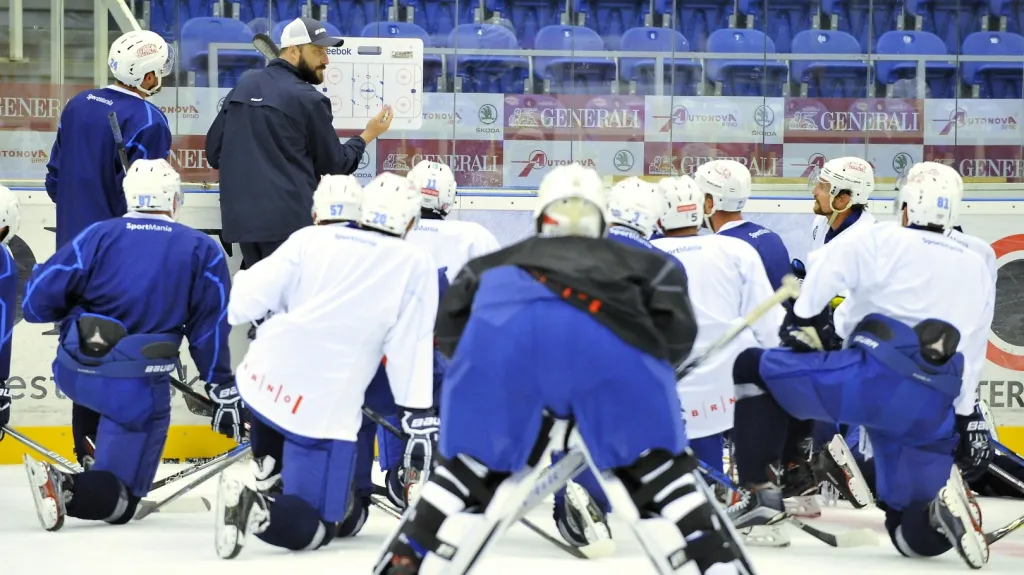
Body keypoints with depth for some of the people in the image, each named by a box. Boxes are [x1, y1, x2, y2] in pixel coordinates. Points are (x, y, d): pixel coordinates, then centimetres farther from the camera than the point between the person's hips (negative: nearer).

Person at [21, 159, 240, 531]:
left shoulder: (98, 235, 0)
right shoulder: (203, 251, 1)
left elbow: (38, 298, -2)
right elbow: (210, 330, 0)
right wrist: (224, 390, 8)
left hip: (73, 372, 3)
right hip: (137, 387, -3)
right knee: (115, 502, 0)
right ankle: (65, 488, -28)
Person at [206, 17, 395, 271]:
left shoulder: (242, 87, 10)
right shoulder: (307, 99, -8)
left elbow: (214, 152, 13)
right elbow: (334, 164, 2)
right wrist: (368, 135, 15)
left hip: (242, 216, 7)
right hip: (288, 218, -7)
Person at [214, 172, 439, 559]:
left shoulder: (311, 238, 3)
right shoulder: (416, 265, -3)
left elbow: (249, 298, 1)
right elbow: (410, 350, -6)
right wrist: (420, 418, -1)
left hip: (263, 380, 4)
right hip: (323, 412, -4)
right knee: (314, 528, 0)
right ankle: (258, 509, -27)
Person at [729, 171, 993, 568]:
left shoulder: (889, 241, 11)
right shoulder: (977, 270, 28)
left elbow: (830, 262, -7)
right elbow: (971, 354, 28)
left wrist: (803, 319, 2)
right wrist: (962, 419, 31)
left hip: (874, 377, -5)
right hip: (933, 412, 5)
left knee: (754, 367, 14)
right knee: (915, 535, 14)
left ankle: (761, 493, 4)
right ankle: (943, 509, -21)